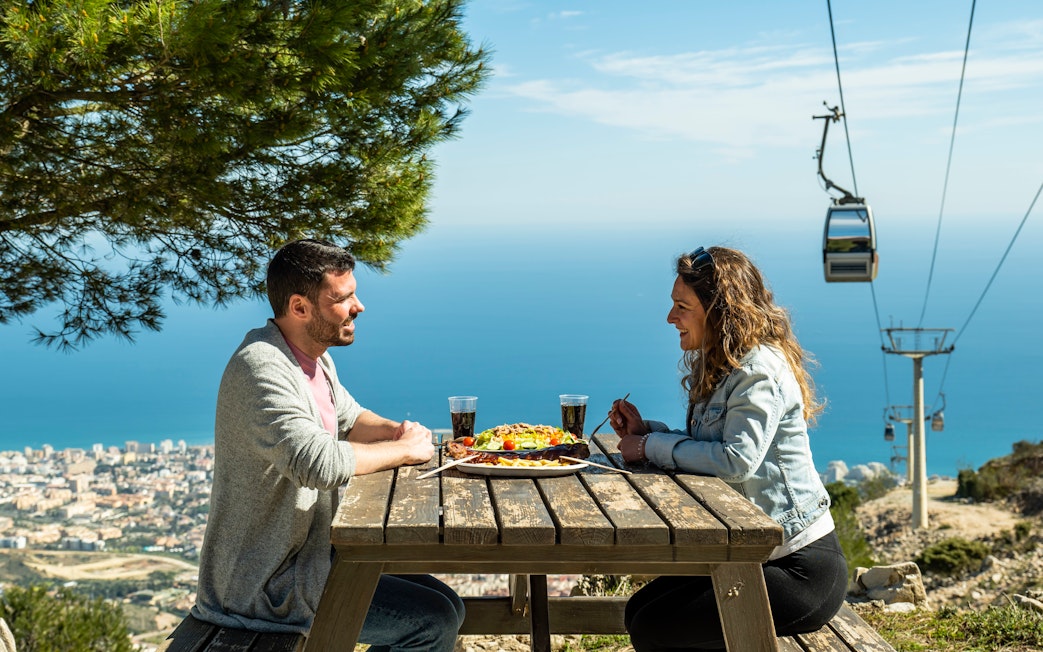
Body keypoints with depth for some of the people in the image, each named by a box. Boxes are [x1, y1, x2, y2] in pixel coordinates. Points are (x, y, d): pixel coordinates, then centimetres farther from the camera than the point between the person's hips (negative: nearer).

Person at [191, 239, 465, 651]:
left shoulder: (314, 356, 8)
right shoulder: (261, 369, -24)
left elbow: (350, 418, 23)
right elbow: (318, 462, -36)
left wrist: (396, 430, 0)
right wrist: (403, 450, -20)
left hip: (307, 551, 10)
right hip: (267, 584, -10)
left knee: (442, 603, 11)